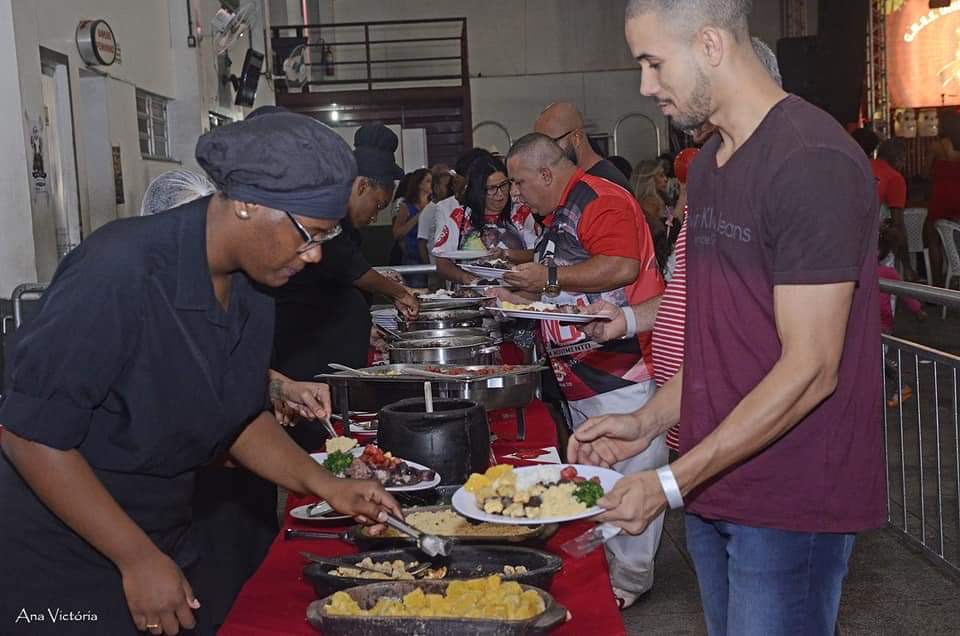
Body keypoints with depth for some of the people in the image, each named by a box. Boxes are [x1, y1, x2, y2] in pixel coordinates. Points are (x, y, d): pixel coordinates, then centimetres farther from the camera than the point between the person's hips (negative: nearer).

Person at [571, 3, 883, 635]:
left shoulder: (814, 162, -18)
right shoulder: (709, 164, 11)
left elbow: (809, 369, -21)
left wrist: (671, 483, -20)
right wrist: (647, 422, 5)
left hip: (792, 500, -8)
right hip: (714, 489, 8)